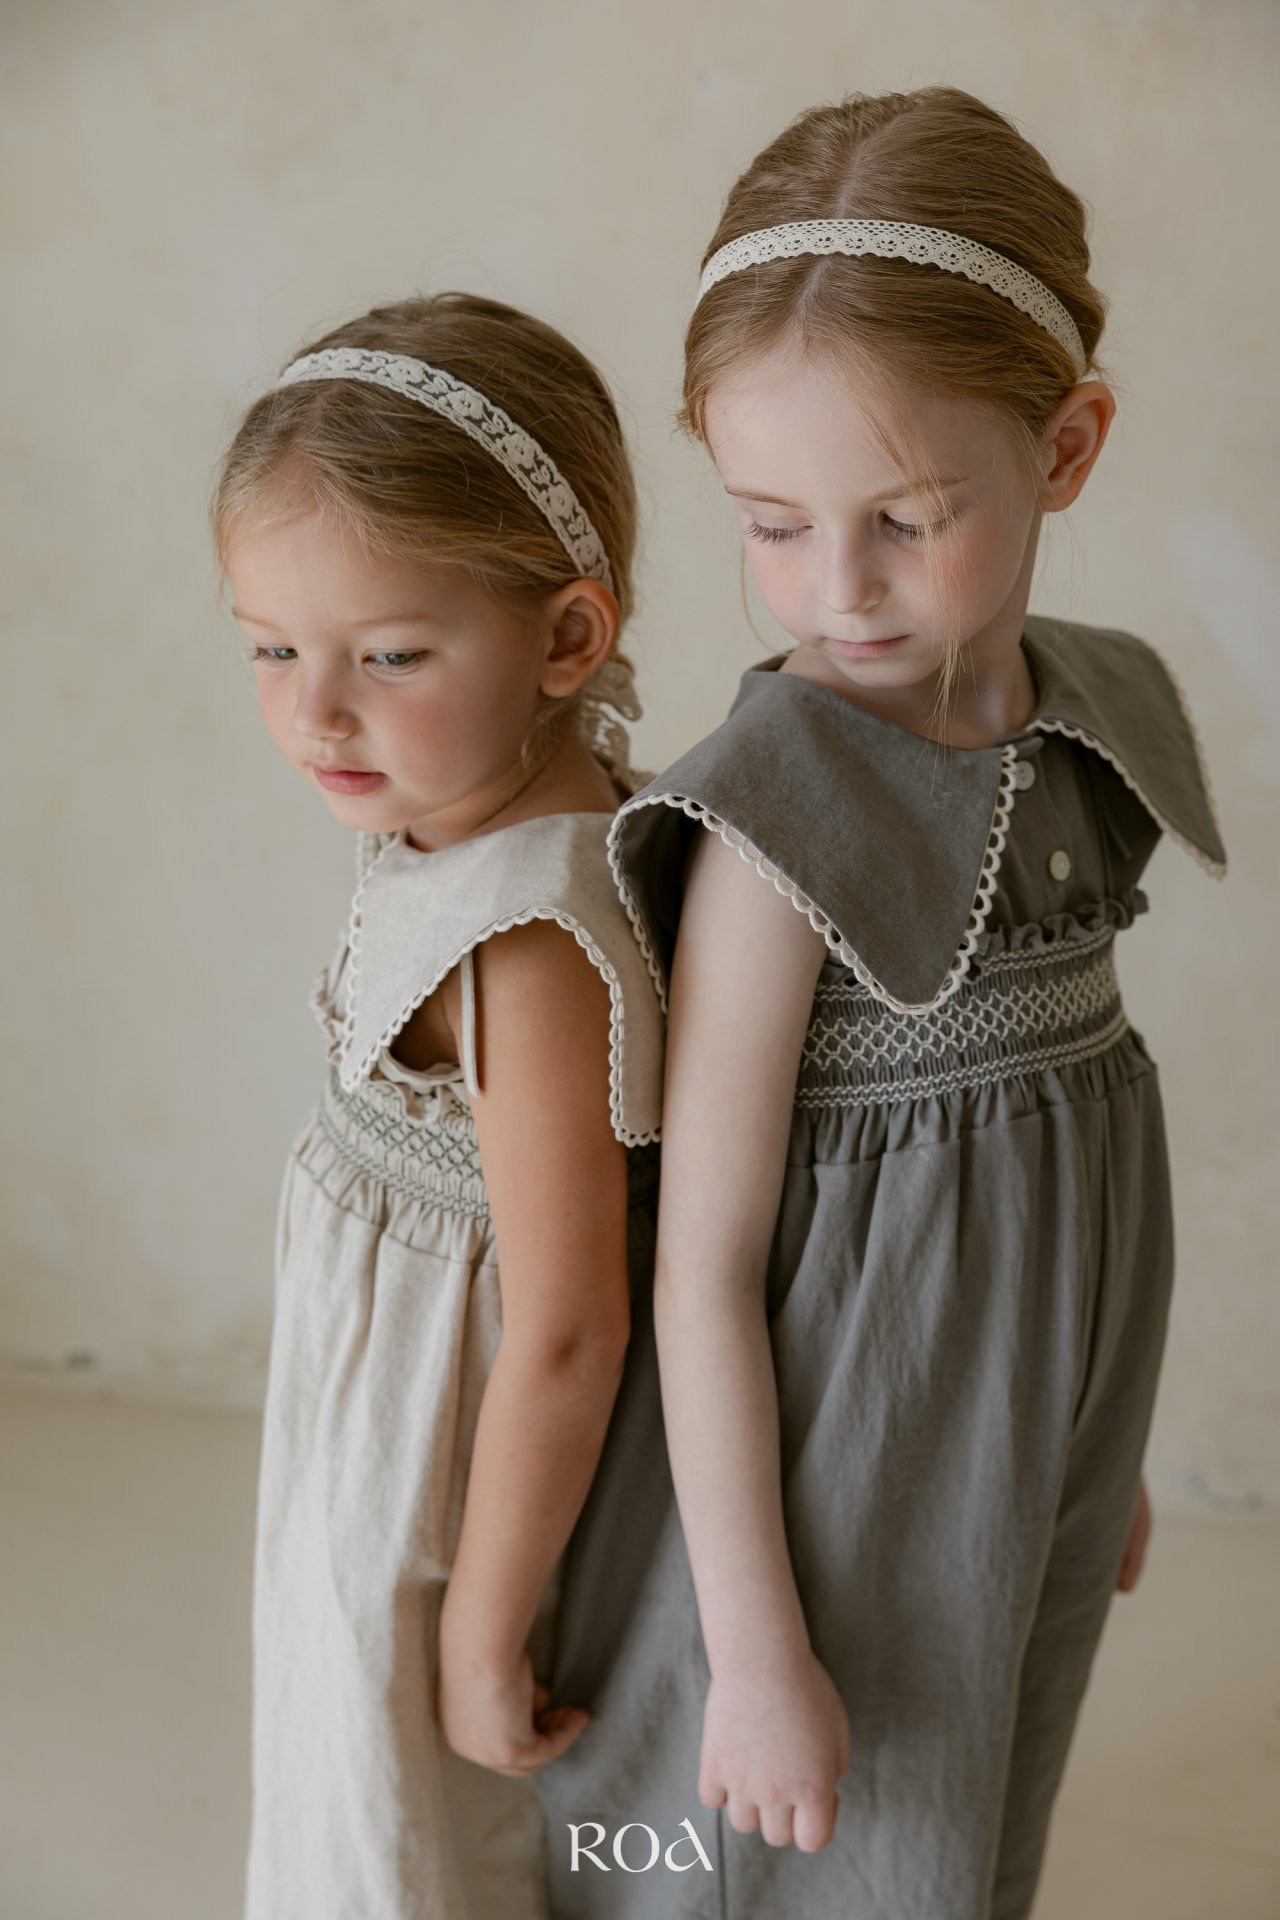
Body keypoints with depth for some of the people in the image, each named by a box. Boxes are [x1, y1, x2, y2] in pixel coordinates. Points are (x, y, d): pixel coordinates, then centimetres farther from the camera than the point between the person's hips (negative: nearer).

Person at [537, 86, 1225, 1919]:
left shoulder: (1099, 716, -4)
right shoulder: (778, 817, -24)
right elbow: (703, 1265, -19)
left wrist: (1102, 1449, 16)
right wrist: (757, 1650, -14)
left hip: (1032, 1438, 6)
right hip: (842, 1464, -6)